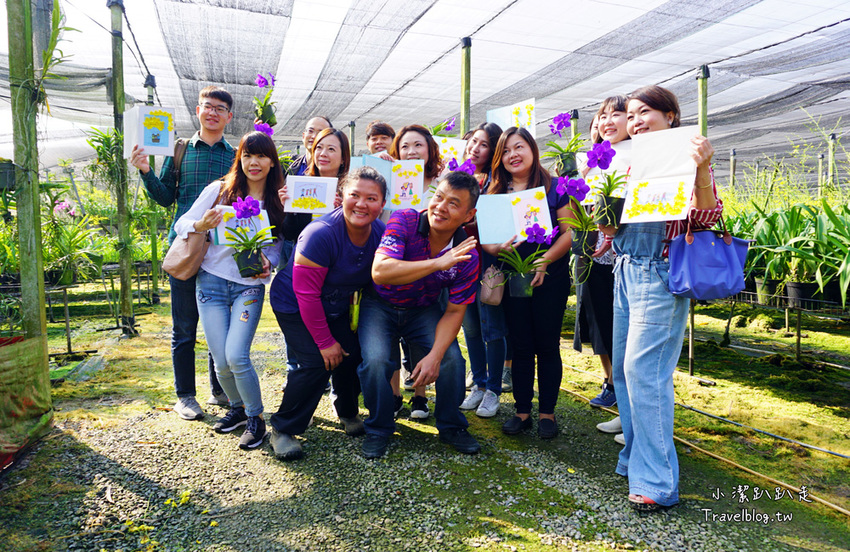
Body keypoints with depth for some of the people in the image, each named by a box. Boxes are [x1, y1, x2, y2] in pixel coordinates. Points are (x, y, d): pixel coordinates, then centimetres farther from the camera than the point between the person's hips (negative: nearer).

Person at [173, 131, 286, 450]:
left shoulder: (277, 202, 4)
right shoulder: (219, 190, 2)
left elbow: (278, 245, 8)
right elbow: (181, 224, 2)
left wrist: (268, 262, -13)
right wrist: (201, 226, -20)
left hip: (250, 285, -1)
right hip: (212, 281, 1)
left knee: (236, 356, -15)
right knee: (221, 362, -1)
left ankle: (255, 418, 7)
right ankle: (237, 407, 29)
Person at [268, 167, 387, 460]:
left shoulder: (381, 234, -14)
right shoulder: (321, 234, -32)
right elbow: (306, 295, -27)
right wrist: (325, 341, -21)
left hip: (337, 306, 6)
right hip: (293, 305, -5)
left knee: (351, 355, -1)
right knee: (318, 362, -17)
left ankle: (347, 411, 30)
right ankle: (283, 429, 3)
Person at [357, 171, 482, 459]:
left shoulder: (467, 255, -17)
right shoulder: (404, 221, -25)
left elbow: (455, 310, -11)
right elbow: (379, 271, -38)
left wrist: (435, 356, -24)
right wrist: (438, 263, -43)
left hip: (424, 309, 2)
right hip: (380, 305, -2)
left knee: (452, 360, -16)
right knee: (376, 361, -24)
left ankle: (451, 426, 13)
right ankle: (378, 429, 5)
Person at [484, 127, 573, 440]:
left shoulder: (553, 187, -1)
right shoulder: (495, 192, 7)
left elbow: (568, 233, -6)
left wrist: (544, 261, -19)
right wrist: (496, 248, -17)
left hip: (550, 278, -2)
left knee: (547, 345, 5)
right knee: (521, 346, 9)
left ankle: (547, 413, 18)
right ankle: (522, 411, 20)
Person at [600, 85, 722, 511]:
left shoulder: (682, 156, -4)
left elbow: (705, 216, -16)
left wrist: (701, 168, -28)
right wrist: (606, 223, 9)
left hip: (660, 273, -8)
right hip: (626, 271, 8)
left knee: (644, 371, -11)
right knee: (623, 369, 10)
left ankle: (656, 481, 1)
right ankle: (635, 458, 26)